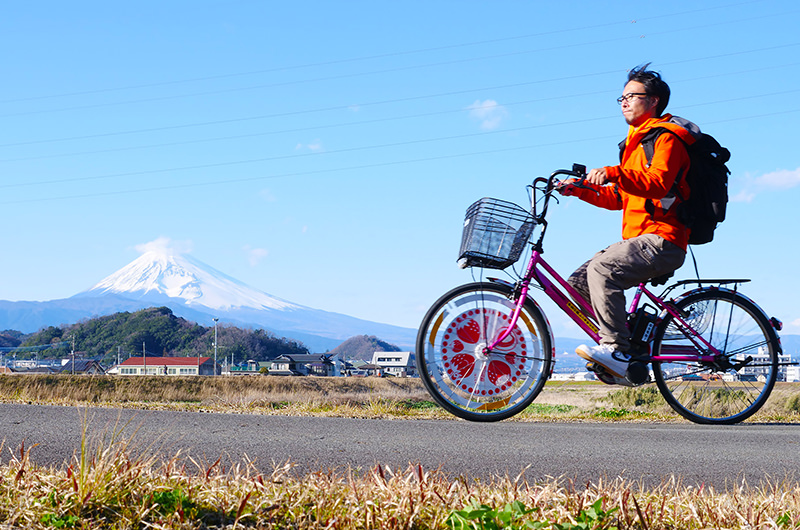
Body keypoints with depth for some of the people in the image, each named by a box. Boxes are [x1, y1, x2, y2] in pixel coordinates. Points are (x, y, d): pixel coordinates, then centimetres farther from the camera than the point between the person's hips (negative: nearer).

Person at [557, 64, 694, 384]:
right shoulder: (636, 142, 27)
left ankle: (616, 350, -27)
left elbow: (658, 183, -24)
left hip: (662, 240, -10)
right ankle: (631, 359, 3)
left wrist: (614, 172, -35)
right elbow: (617, 198, 24)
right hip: (639, 239, 10)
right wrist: (580, 188, 10)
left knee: (602, 269, -29)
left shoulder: (667, 138, -4)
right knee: (579, 282, 1)